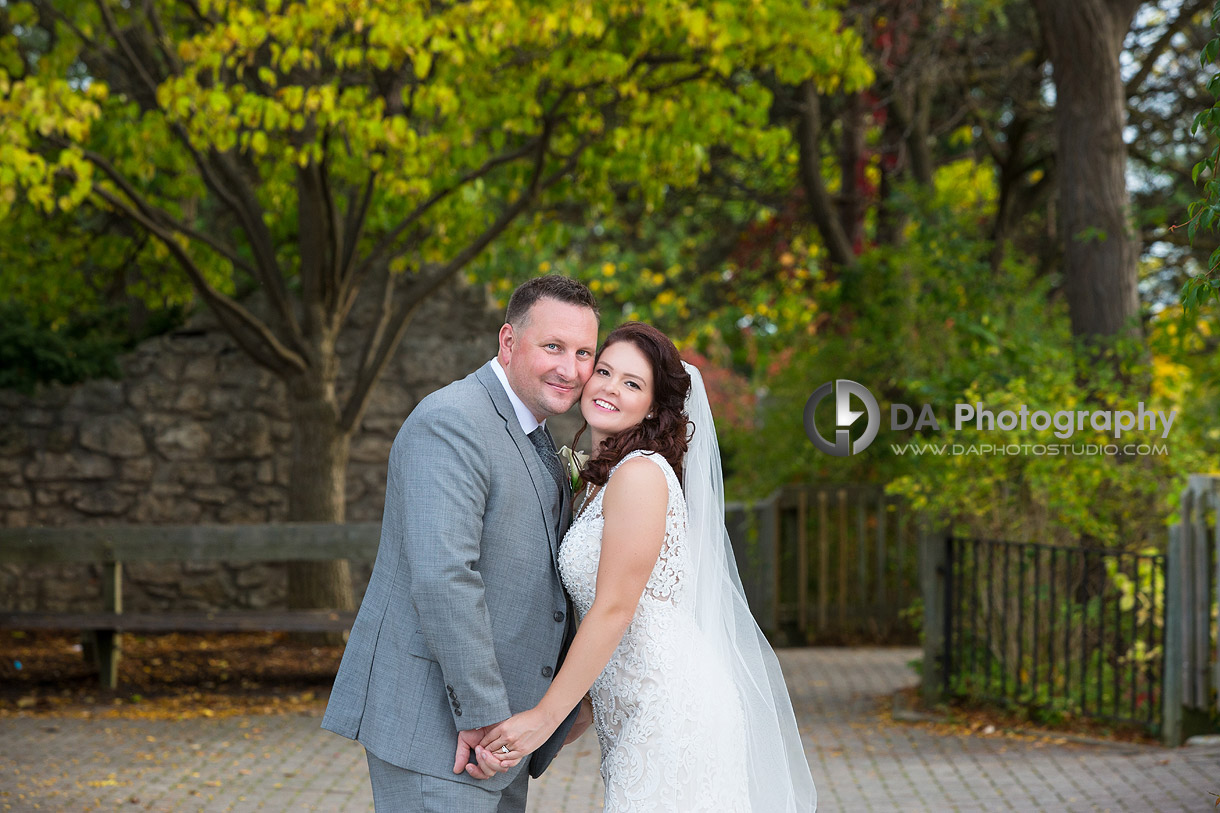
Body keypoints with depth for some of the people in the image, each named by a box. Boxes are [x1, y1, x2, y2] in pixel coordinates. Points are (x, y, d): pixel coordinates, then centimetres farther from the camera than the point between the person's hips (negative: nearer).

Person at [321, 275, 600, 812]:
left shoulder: (532, 438, 16)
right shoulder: (452, 423, -17)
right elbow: (442, 578, -25)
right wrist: (482, 713, -24)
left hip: (496, 723, 10)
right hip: (431, 722, -10)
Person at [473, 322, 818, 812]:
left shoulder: (641, 474, -13)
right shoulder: (601, 478, 16)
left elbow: (615, 608, -17)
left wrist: (544, 718, -16)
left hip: (672, 711, -9)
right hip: (634, 717, 9)